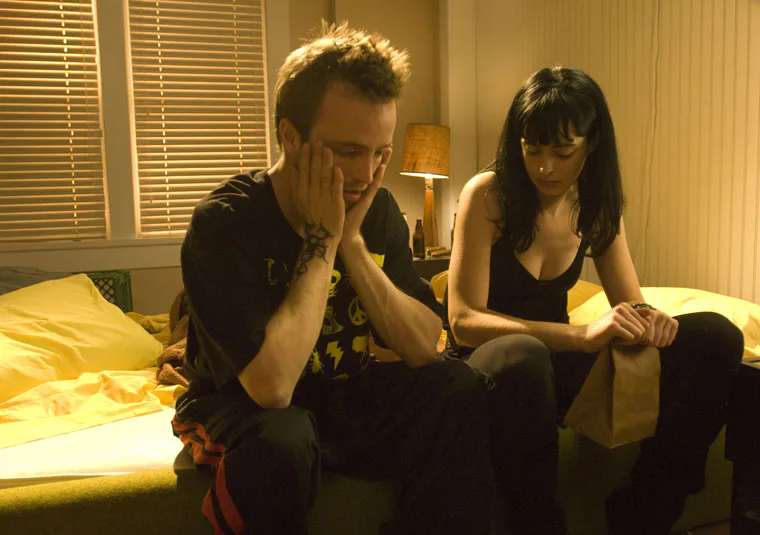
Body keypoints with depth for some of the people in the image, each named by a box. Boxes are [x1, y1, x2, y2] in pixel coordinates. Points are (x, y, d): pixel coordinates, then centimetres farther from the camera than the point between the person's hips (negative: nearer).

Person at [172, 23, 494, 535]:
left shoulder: (379, 209, -5)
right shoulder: (225, 222, -21)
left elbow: (424, 350, -11)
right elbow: (272, 387, -31)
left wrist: (352, 242, -21)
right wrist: (322, 241, -27)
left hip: (348, 395, 5)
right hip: (244, 406, -4)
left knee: (460, 388, -18)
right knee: (280, 442, -36)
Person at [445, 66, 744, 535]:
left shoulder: (598, 208, 4)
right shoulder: (487, 196, -13)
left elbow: (631, 302, 8)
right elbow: (463, 320, -20)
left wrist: (647, 320, -18)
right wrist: (582, 334, -31)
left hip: (556, 362, 6)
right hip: (487, 367, -5)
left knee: (715, 336, -12)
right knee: (521, 355, -42)